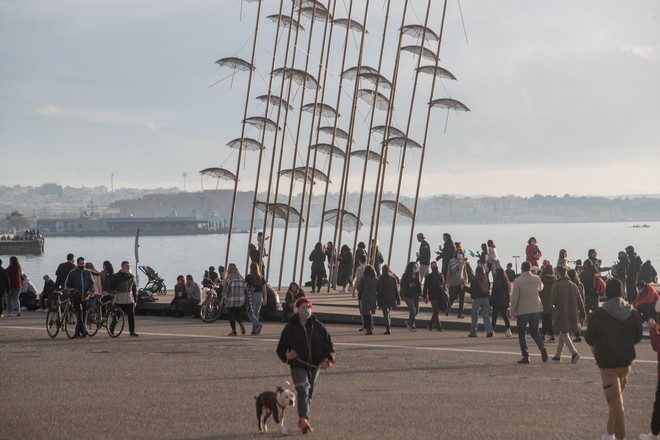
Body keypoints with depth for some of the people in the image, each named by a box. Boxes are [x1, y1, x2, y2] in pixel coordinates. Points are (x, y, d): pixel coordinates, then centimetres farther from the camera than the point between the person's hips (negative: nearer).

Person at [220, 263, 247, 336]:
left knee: (231, 316, 6)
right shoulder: (241, 277, 5)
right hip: (241, 300, 4)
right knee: (238, 314, 16)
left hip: (231, 301, -4)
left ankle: (233, 331, 6)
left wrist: (223, 299, -2)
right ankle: (241, 325, -8)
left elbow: (225, 289, -10)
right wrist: (244, 298, 17)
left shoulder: (228, 278, -9)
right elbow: (245, 288, 7)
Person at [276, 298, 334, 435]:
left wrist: (327, 359, -6)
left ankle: (302, 420, 27)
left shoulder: (317, 326, 2)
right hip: (298, 365, -4)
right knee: (303, 391, -20)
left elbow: (328, 343, 8)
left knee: (309, 394, 12)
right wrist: (287, 355, -20)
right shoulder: (290, 328, -4)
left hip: (314, 365, 4)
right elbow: (281, 348, 1)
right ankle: (304, 420, -31)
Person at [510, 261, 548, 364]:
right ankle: (542, 347, -12)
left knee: (521, 334, 8)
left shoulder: (518, 281, -13)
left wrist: (512, 312, -2)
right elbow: (540, 288, 25)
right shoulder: (537, 279, 1)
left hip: (522, 311, -4)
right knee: (534, 332, 15)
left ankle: (525, 356, 1)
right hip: (536, 309, 4)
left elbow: (514, 298, -12)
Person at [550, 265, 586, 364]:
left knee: (564, 334, -1)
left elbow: (553, 301, -12)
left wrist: (554, 304, 12)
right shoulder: (573, 285, 6)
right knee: (563, 333, 18)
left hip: (561, 314, -5)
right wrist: (583, 315, 9)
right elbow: (580, 301, 5)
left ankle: (574, 352, -22)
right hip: (572, 314, 6)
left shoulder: (556, 285, -9)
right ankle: (557, 355, 26)